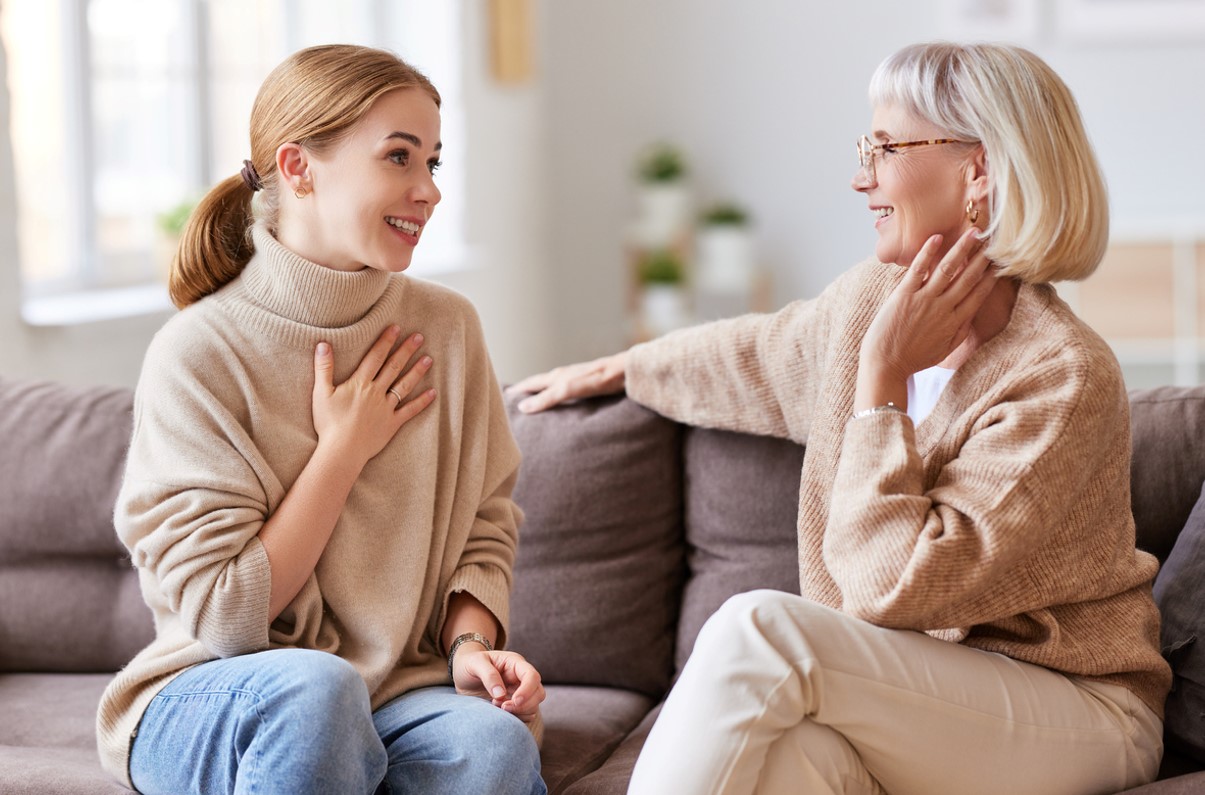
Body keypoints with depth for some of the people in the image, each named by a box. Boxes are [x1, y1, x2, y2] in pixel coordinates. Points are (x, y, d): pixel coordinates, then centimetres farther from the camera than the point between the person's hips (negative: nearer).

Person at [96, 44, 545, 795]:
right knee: (312, 686, -37)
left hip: (401, 694, 2)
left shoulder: (447, 327, 3)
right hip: (213, 699, -2)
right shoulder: (198, 352, -11)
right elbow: (222, 617, -13)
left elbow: (485, 530, 9)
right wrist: (345, 447, -11)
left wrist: (470, 644, -11)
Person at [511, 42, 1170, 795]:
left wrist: (881, 378, -19)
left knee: (760, 626, -29)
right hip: (911, 695, 5)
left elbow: (894, 586, -24)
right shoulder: (872, 299, 4)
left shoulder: (1065, 379, -19)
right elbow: (758, 355, 28)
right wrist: (613, 370, 42)